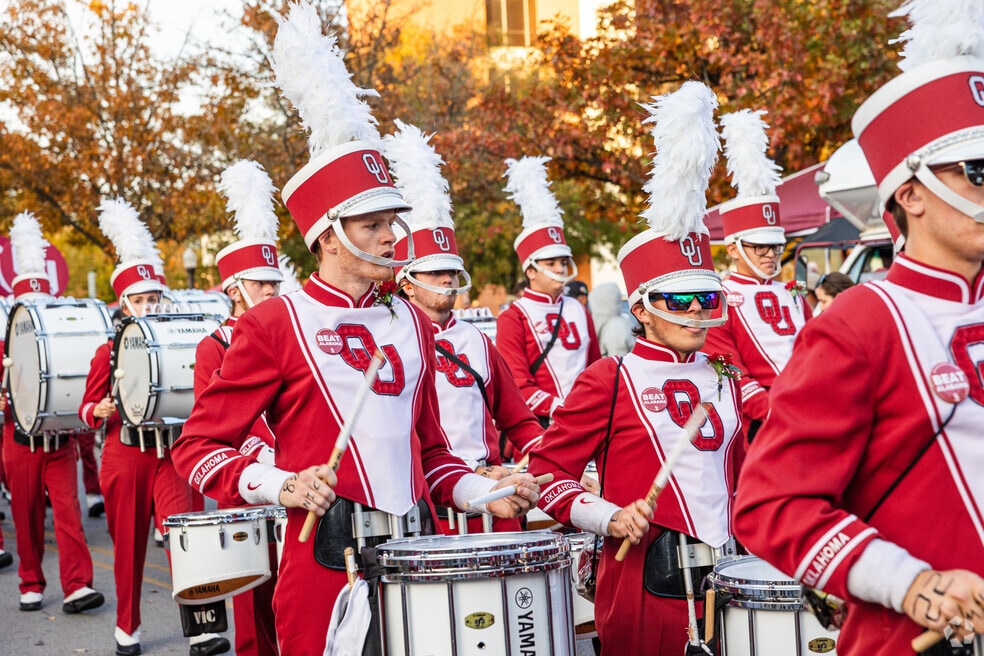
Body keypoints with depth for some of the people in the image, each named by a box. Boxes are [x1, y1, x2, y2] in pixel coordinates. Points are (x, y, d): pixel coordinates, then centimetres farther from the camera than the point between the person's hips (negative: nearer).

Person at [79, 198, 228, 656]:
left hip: (170, 454, 0)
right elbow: (87, 407, 4)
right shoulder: (108, 352, 0)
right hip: (125, 457, 0)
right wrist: (101, 410, -17)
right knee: (129, 545, 10)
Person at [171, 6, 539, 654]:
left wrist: (486, 493, 0)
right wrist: (284, 485, -19)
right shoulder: (275, 324, -7)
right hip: (327, 562, -5)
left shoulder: (410, 322, 10)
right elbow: (197, 447, -3)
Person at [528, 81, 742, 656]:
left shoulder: (724, 377, 11)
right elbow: (549, 471, -4)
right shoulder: (609, 380, -6)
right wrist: (610, 518, -17)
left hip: (726, 578, 5)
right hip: (646, 582, -5)